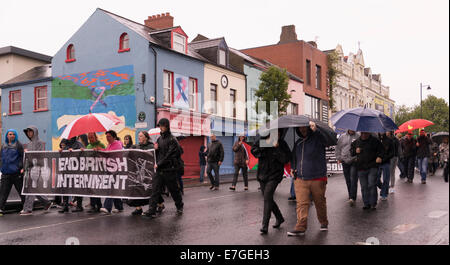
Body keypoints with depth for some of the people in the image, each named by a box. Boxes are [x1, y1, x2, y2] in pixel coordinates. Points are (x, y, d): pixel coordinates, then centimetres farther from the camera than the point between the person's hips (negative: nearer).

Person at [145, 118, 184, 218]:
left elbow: (169, 156, -15)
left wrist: (159, 164, -13)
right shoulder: (159, 139, 14)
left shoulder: (172, 140, -9)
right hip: (159, 169, 6)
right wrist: (156, 149, -1)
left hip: (169, 170, -6)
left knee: (173, 189, 8)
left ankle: (179, 206, 28)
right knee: (155, 190, -2)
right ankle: (152, 210, -4)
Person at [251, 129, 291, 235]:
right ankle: (279, 218, 35)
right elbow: (253, 150, -6)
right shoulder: (261, 140, 2)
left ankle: (265, 226, -15)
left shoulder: (282, 144, -6)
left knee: (267, 197, -18)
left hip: (274, 175, -5)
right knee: (267, 198, 14)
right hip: (262, 174, 5)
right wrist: (265, 147, -16)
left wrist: (277, 148, -23)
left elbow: (286, 158, -14)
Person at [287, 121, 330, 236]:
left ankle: (323, 223, 30)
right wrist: (293, 168, 12)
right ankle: (300, 227, -6)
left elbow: (324, 140, -28)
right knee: (301, 203, -5)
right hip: (301, 179, 4)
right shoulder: (298, 143, 15)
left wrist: (315, 130, -44)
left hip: (317, 178, -4)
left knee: (320, 202, 10)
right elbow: (294, 157, 29)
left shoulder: (317, 138, -4)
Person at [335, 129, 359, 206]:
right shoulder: (342, 137, 12)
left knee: (353, 179, -13)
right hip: (345, 162, 4)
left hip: (354, 161, -4)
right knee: (348, 180, 10)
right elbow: (338, 148, 17)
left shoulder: (358, 136, 1)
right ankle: (351, 196, 22)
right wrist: (339, 158, 10)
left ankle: (352, 198, -17)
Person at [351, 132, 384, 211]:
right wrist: (355, 151, -1)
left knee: (372, 185, -9)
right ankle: (366, 203, 14)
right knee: (364, 187, 6)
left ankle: (373, 203, 1)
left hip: (372, 167, -3)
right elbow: (351, 151, 20)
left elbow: (380, 150, 6)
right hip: (361, 168, 3)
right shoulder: (356, 142, 12)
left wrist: (379, 157, -13)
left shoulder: (375, 141, 3)